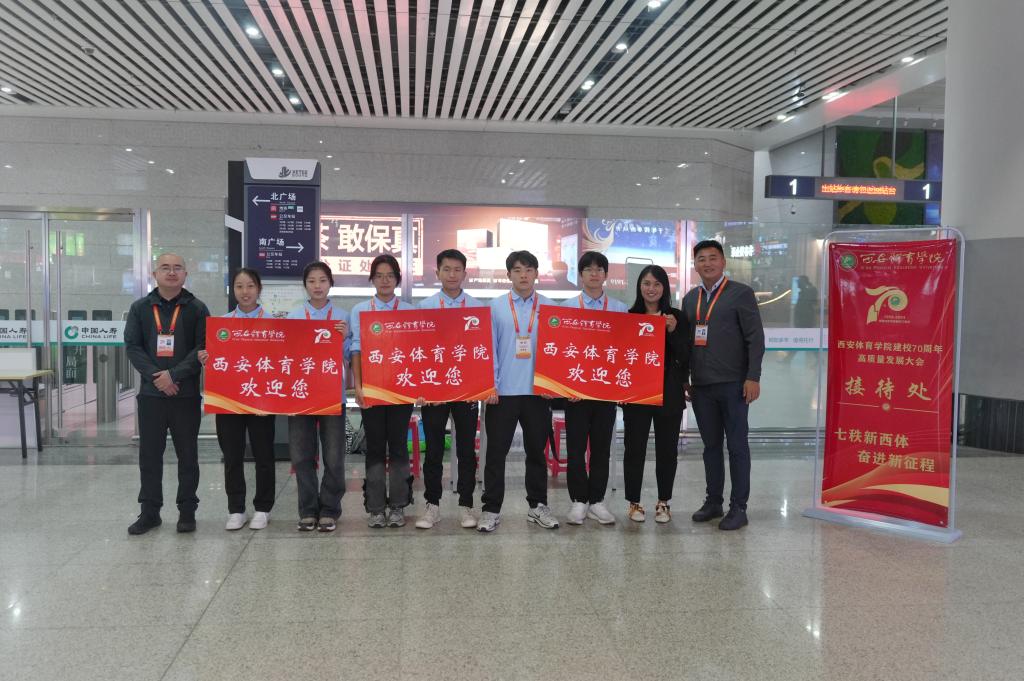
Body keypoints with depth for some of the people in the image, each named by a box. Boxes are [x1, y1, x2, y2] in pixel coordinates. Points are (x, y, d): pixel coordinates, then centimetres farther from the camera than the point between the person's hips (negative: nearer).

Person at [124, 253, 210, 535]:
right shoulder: (140, 308, 8)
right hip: (150, 393, 2)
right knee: (149, 455, 8)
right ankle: (149, 511, 19)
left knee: (188, 456, 6)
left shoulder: (197, 308, 1)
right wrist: (156, 376, -13)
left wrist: (174, 374, -16)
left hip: (186, 394, -2)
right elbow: (132, 346, 1)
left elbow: (203, 348, -5)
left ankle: (187, 511, 16)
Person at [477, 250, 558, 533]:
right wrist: (490, 385, -7)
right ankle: (491, 509, 14)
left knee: (536, 450, 12)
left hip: (538, 391, 1)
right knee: (496, 452, 4)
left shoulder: (549, 307, 4)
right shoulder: (496, 307, 2)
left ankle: (538, 505, 26)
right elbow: (489, 347, 0)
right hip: (503, 391, -1)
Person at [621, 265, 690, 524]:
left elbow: (684, 357, -1)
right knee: (635, 448, 3)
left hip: (669, 393, 1)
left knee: (667, 449, 8)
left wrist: (673, 331, -14)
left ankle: (664, 502, 20)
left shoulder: (677, 317, 4)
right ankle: (634, 502, 15)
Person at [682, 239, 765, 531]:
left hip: (733, 385, -5)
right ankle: (713, 501, 21)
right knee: (711, 445, 11)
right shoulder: (690, 299, 14)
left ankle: (738, 507, 8)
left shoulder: (741, 293, -2)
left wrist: (753, 378, -12)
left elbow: (755, 338, -6)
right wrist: (683, 378, 11)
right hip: (701, 386, 5)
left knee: (737, 446, 1)